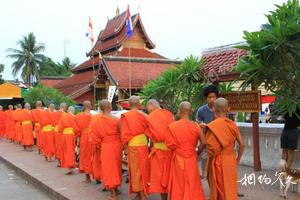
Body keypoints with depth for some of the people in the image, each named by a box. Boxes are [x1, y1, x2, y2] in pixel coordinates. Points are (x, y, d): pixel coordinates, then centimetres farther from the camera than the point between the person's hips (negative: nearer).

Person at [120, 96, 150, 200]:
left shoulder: (125, 116, -6)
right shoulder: (144, 115, -2)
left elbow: (124, 133, -5)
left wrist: (125, 143, 6)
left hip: (132, 145, -1)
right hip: (143, 144, 2)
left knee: (136, 169, 7)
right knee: (143, 168, 12)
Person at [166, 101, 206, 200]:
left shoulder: (172, 126, -12)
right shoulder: (195, 126, -9)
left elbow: (170, 145, -11)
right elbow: (203, 143, -8)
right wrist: (197, 152, 8)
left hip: (178, 159, 0)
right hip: (191, 159, 1)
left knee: (179, 184, 13)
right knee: (192, 184, 14)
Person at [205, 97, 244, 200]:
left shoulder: (212, 126, -14)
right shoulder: (232, 125, -2)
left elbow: (208, 146, -17)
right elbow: (241, 144, 0)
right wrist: (237, 160, 10)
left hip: (217, 162, -3)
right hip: (231, 161, 3)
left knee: (218, 188, 9)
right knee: (230, 188, 14)